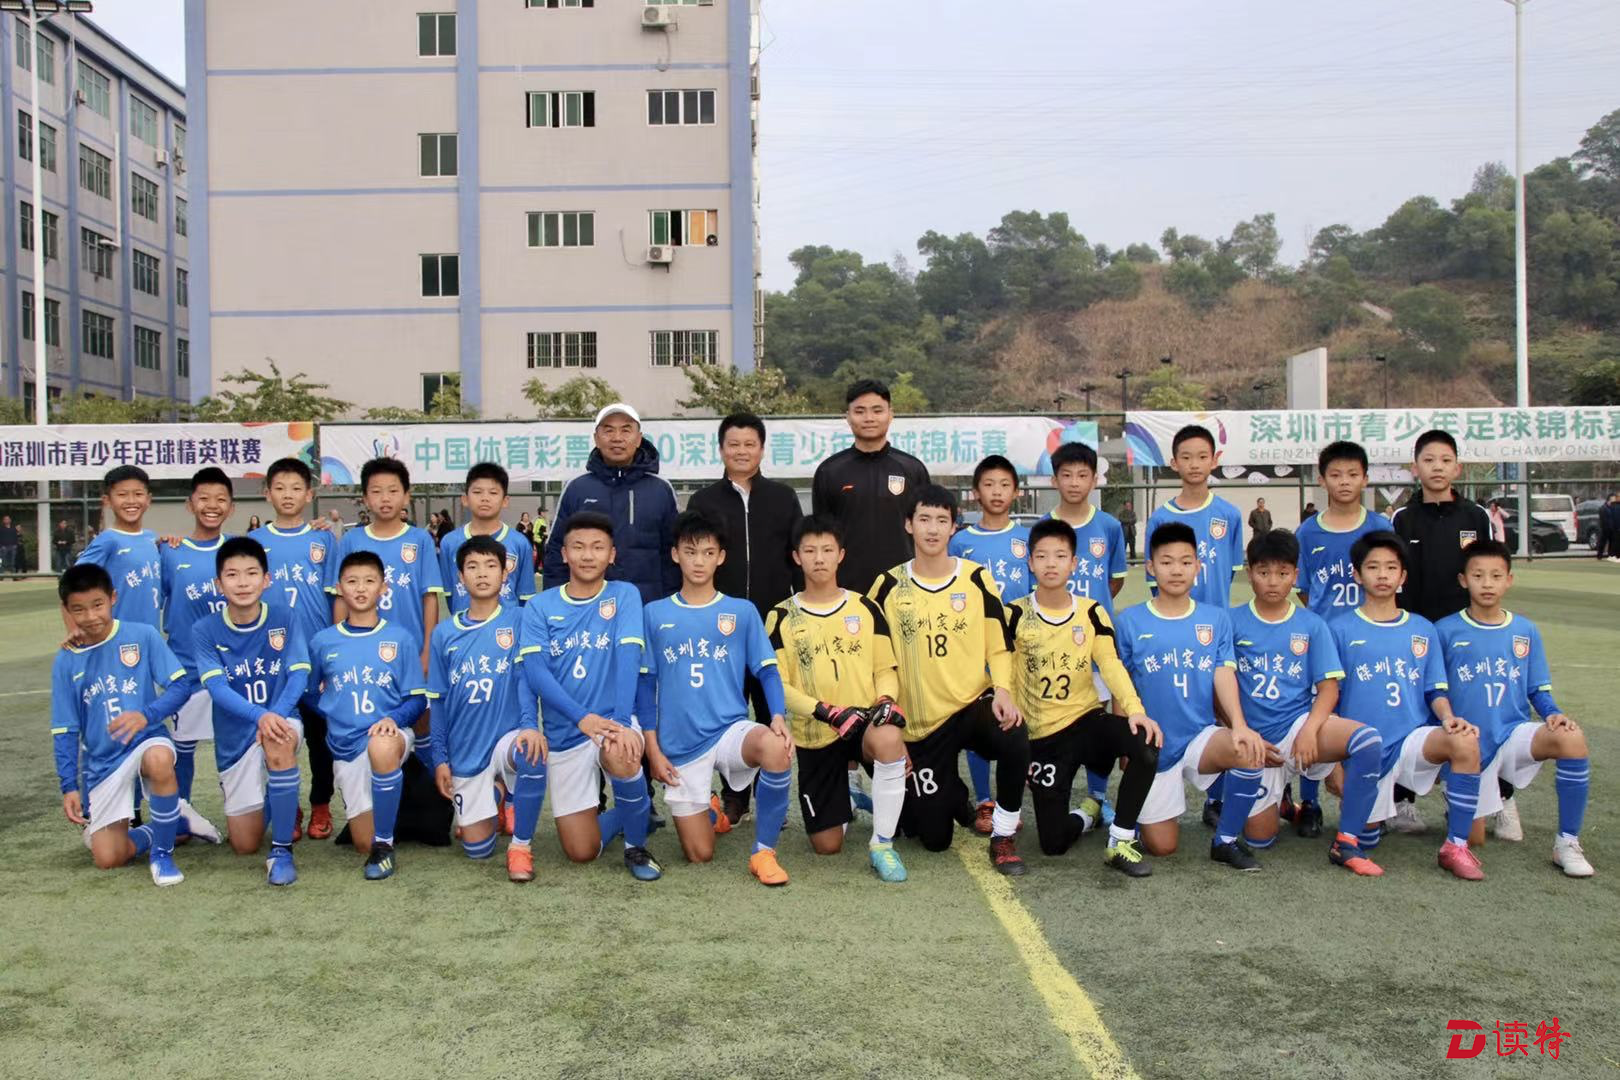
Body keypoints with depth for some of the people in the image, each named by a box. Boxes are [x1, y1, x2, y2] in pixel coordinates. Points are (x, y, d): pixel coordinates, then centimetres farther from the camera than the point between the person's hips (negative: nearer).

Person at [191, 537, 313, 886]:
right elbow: (217, 688, -17)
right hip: (235, 738, 2)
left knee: (278, 741, -40)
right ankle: (275, 805, 41)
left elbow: (299, 674, -11)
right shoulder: (205, 631, -7)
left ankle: (282, 850, -25)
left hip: (281, 721, -2)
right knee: (244, 844, 4)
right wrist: (260, 715, -35)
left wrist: (276, 714, -30)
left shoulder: (283, 618, -6)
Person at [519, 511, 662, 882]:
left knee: (621, 756, -38)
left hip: (615, 720, -2)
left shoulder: (624, 595, -1)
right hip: (564, 734, 2)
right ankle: (628, 813, 32)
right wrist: (582, 717, -26)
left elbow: (628, 658, -13)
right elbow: (535, 672, -11)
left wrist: (620, 722, -28)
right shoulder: (539, 607, 1)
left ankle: (636, 844, -8)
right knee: (581, 851, -3)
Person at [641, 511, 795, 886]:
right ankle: (707, 812, 38)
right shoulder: (654, 614, 5)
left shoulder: (742, 611, 4)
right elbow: (646, 684, 7)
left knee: (776, 750, -36)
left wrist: (778, 717, -18)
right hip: (680, 744, 1)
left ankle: (764, 851, -15)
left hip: (731, 727, -1)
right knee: (699, 855, 1)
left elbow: (767, 671, 1)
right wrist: (652, 748, 0)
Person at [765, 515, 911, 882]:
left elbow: (886, 669, 5)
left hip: (866, 722, 0)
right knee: (826, 846, 2)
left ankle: (882, 844, -20)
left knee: (889, 740, -39)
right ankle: (844, 799, 39)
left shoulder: (865, 608, 3)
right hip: (815, 736, 1)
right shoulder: (782, 617, -1)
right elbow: (778, 685, -5)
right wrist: (825, 711, -21)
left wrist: (886, 700, -17)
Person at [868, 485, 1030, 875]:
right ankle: (953, 796, 38)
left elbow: (999, 645, 1)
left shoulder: (977, 579, -2)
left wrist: (1003, 690, -18)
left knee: (1015, 741, -36)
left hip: (975, 702, 0)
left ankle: (1003, 837, -10)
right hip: (920, 722, 1)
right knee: (934, 839, 0)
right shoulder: (889, 586, -2)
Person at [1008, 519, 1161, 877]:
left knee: (1145, 744, -32)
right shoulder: (1016, 615, -6)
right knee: (1053, 843, -3)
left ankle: (1121, 843, -13)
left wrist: (1135, 709, -25)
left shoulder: (1092, 612, -1)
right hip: (1042, 736, -1)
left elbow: (1112, 665, -8)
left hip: (1087, 719, 1)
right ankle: (1089, 812, 35)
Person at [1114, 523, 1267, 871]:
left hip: (1202, 736, 1)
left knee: (1252, 750, -32)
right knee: (1162, 847, -1)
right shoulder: (1129, 621, -3)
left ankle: (1226, 840, -9)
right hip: (1153, 746, -1)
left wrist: (1239, 725, -25)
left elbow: (1224, 675, -8)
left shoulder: (1216, 619, 2)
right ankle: (1136, 802, 34)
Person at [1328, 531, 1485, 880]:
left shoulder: (1423, 630, 9)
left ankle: (1456, 846, -19)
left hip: (1413, 738, 1)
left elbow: (1435, 691, 8)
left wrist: (1449, 718, -14)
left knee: (1466, 743, -31)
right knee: (1366, 840, -1)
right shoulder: (1340, 629, 1)